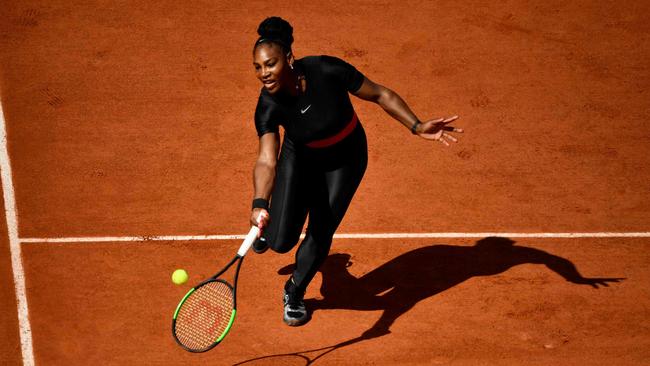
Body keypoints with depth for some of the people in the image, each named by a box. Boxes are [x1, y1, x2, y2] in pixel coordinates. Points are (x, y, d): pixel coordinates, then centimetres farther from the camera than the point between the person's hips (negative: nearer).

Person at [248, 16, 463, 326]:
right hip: (300, 158, 1)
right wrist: (260, 204, -58)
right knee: (281, 241, -6)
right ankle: (268, 226, 36)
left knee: (320, 234, -2)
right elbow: (266, 160, -40)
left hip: (345, 159, 0)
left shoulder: (327, 71, -33)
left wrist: (418, 127, -23)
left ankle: (294, 294, 28)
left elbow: (379, 95, -18)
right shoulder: (268, 106, -30)